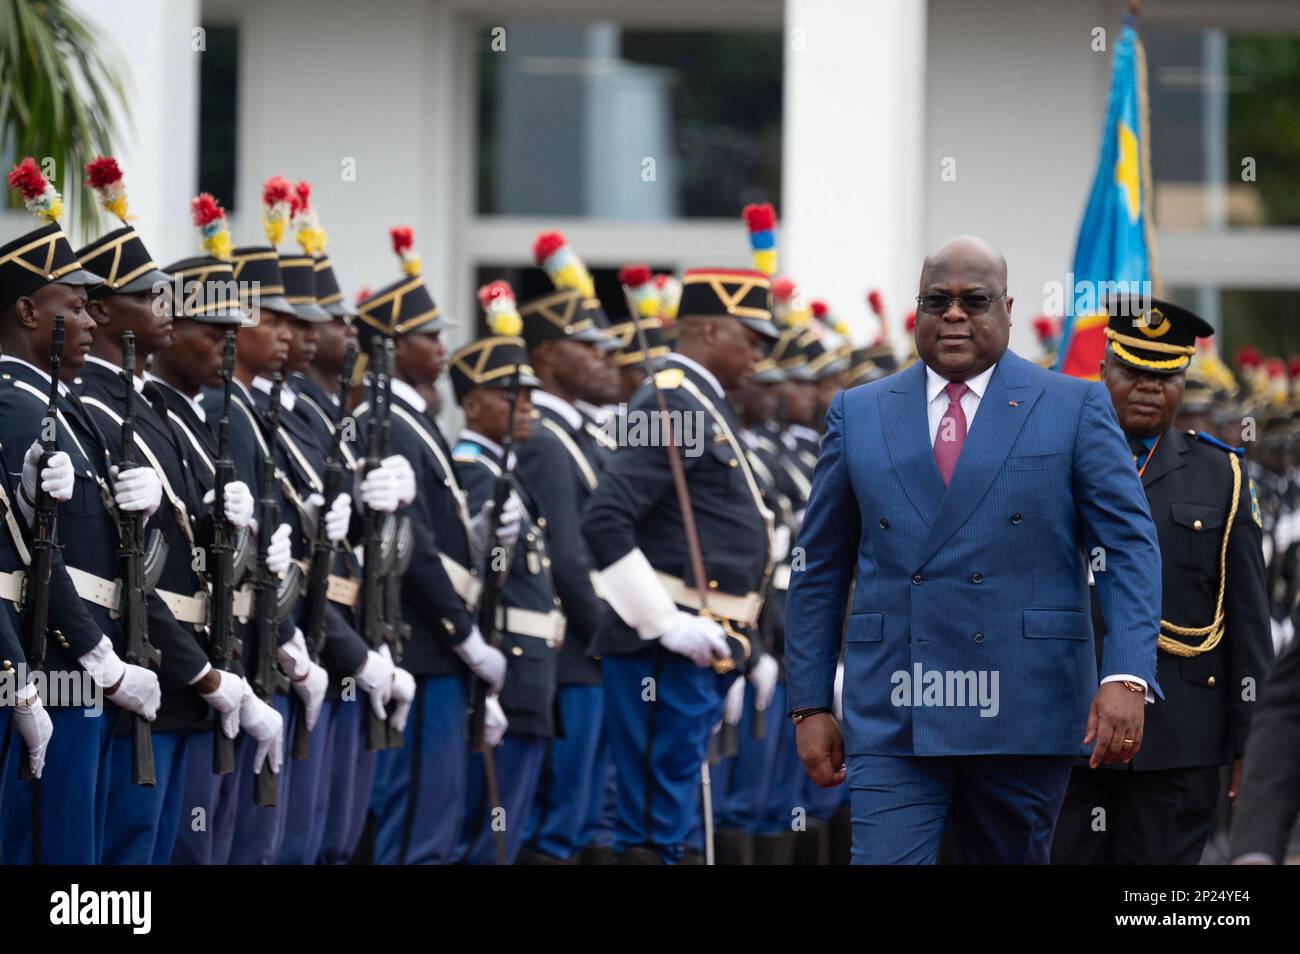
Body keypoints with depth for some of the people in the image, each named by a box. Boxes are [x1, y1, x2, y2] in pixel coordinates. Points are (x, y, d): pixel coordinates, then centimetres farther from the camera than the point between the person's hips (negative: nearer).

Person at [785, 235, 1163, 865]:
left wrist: (1127, 677, -16)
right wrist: (810, 706, 7)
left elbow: (1130, 547, -2)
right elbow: (819, 569, 14)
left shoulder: (1074, 408, 5)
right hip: (893, 716, 1)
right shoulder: (859, 413, 11)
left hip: (1024, 714, 0)